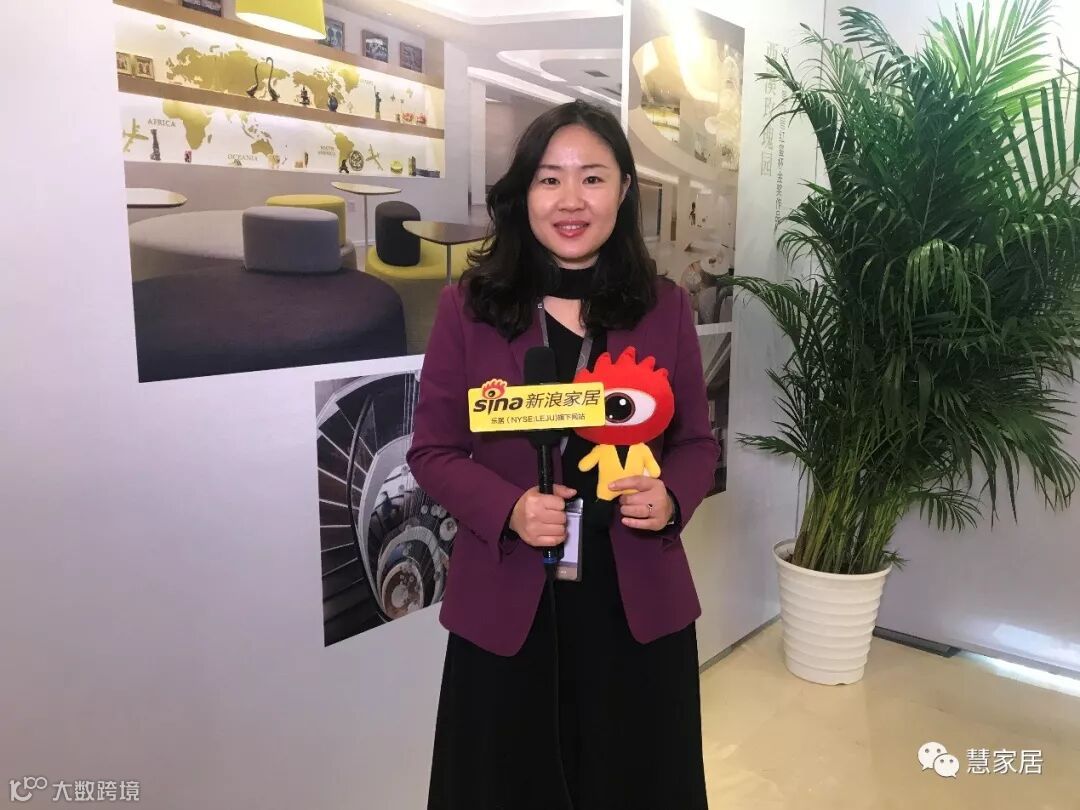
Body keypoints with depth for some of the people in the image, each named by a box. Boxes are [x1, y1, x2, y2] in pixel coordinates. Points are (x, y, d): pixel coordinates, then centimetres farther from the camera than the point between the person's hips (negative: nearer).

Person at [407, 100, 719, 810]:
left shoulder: (665, 308, 0)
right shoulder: (469, 306, -5)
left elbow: (697, 442, 7)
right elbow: (433, 450, -2)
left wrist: (671, 496, -15)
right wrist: (506, 509, -19)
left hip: (637, 599, 2)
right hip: (507, 599, -1)